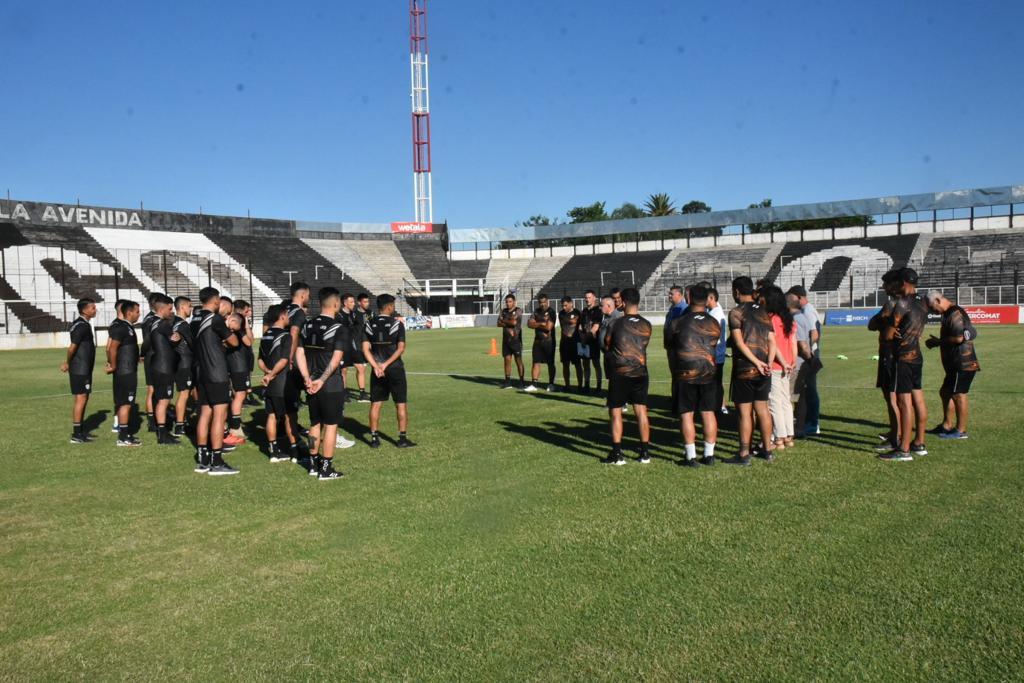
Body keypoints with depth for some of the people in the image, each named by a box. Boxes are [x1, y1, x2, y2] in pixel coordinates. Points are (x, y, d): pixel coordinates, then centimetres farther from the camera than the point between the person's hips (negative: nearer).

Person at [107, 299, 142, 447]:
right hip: (125, 372, -10)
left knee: (125, 403, 14)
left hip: (128, 371, 10)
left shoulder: (126, 326, 14)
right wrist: (113, 366, -16)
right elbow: (112, 348, -24)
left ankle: (125, 433, 22)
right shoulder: (121, 327, -17)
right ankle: (123, 437, -3)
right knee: (125, 403, -6)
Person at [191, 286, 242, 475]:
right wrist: (231, 329, 15)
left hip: (201, 372, 9)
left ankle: (202, 460, 15)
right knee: (219, 415, -6)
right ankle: (216, 462, -6)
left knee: (205, 413, 11)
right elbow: (234, 342, -4)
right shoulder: (216, 319, -12)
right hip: (217, 373, -8)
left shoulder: (196, 319, 12)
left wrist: (227, 327, 14)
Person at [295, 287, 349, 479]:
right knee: (330, 425, 4)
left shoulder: (307, 325, 6)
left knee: (315, 424, 18)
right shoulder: (339, 328, -12)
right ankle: (326, 470, 8)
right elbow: (336, 359, -21)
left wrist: (307, 379, -2)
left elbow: (299, 354, 3)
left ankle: (314, 465, 27)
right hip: (332, 385, -6)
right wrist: (322, 380, -18)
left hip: (312, 385, 6)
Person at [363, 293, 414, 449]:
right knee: (401, 404, 5)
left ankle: (374, 438, 12)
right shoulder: (397, 324, -7)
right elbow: (401, 348, -15)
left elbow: (365, 349, -4)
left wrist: (376, 366, -9)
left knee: (375, 404, 10)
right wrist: (386, 364, -15)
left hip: (377, 370, 3)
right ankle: (403, 438, 7)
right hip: (395, 369, -3)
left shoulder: (369, 324, 2)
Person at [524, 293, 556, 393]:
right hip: (538, 341, 5)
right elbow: (529, 324, 2)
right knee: (536, 362, 1)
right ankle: (533, 384, 1)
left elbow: (548, 327, -18)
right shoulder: (536, 311, 10)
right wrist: (541, 324, -12)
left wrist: (537, 324, -8)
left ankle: (551, 384, 15)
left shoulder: (551, 312, -8)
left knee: (550, 363, 5)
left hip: (548, 341, -5)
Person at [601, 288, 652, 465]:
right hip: (640, 373, 4)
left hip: (619, 374, -3)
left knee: (615, 412, 4)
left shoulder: (615, 324, -8)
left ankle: (617, 454, 3)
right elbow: (643, 344, 13)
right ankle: (645, 452, 13)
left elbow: (606, 346, 4)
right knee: (641, 411, 9)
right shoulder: (646, 325, 2)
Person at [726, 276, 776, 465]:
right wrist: (768, 363, -4)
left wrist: (757, 362, -15)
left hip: (744, 370, -6)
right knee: (762, 409, 14)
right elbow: (772, 341, 5)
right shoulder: (763, 312, 11)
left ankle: (744, 455, 2)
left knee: (745, 412, -2)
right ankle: (767, 450, 21)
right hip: (763, 371, 6)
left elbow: (739, 343, -17)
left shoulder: (736, 313, -8)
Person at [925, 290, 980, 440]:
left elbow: (958, 338, -25)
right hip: (955, 363, 11)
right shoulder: (949, 314, 16)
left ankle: (961, 431, 3)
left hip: (962, 363, -11)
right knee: (945, 392, 17)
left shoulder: (955, 314, -17)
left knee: (958, 395, -4)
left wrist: (939, 342, -12)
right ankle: (947, 425, 26)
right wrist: (938, 342, 8)